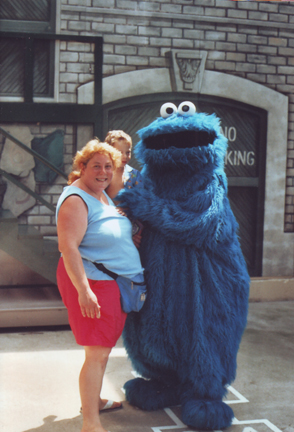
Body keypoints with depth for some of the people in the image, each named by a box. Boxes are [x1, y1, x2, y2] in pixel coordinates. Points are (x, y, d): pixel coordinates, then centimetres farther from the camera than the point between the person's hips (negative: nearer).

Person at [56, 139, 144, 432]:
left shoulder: (102, 194, 13)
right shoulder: (76, 199, -17)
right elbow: (68, 246, -25)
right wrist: (83, 291, -30)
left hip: (115, 283, 10)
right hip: (92, 283, -10)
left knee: (103, 349, 18)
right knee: (97, 353, -8)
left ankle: (94, 401, 34)